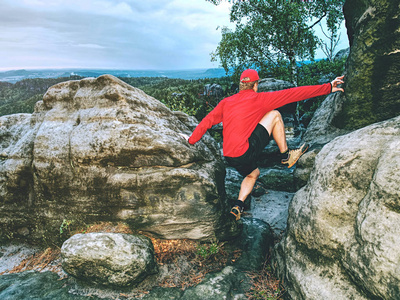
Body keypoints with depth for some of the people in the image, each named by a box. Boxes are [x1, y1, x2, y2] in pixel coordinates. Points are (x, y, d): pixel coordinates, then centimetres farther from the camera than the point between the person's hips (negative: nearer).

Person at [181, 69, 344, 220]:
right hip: (245, 153, -7)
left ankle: (237, 207, 20)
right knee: (274, 115, 4)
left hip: (229, 157, 7)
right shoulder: (259, 99, -2)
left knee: (253, 174, 35)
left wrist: (191, 139, 25)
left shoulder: (226, 102, 13)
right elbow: (293, 94, -1)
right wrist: (328, 88, 4)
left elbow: (208, 120, 14)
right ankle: (286, 156, 13)